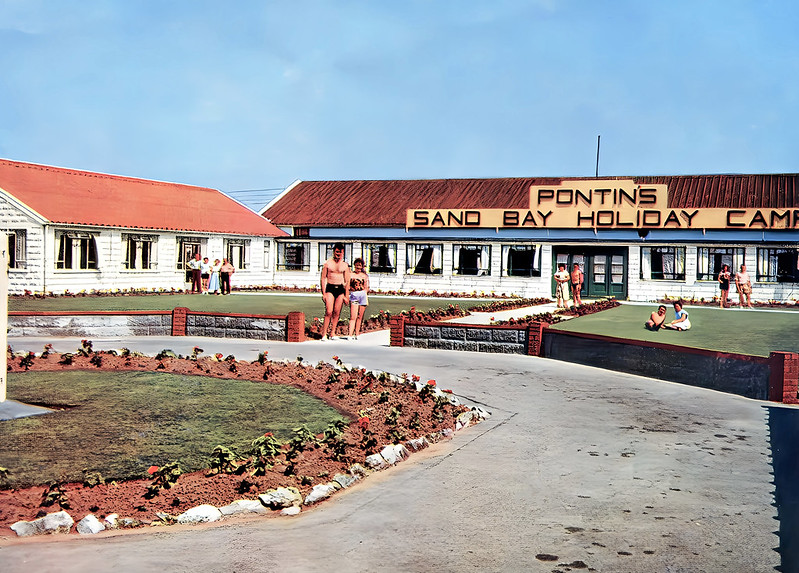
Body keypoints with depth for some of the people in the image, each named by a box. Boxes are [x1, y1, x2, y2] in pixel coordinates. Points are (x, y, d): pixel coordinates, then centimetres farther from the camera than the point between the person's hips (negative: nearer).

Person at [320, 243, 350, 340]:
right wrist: (323, 293, -5)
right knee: (329, 312, -14)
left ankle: (332, 333, 11)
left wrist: (346, 295, 5)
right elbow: (323, 278, 2)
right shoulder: (327, 263, 2)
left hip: (340, 289, 3)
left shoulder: (345, 265, 8)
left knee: (337, 313, 2)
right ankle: (324, 334, -11)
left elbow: (347, 281, 10)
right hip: (330, 288, -3)